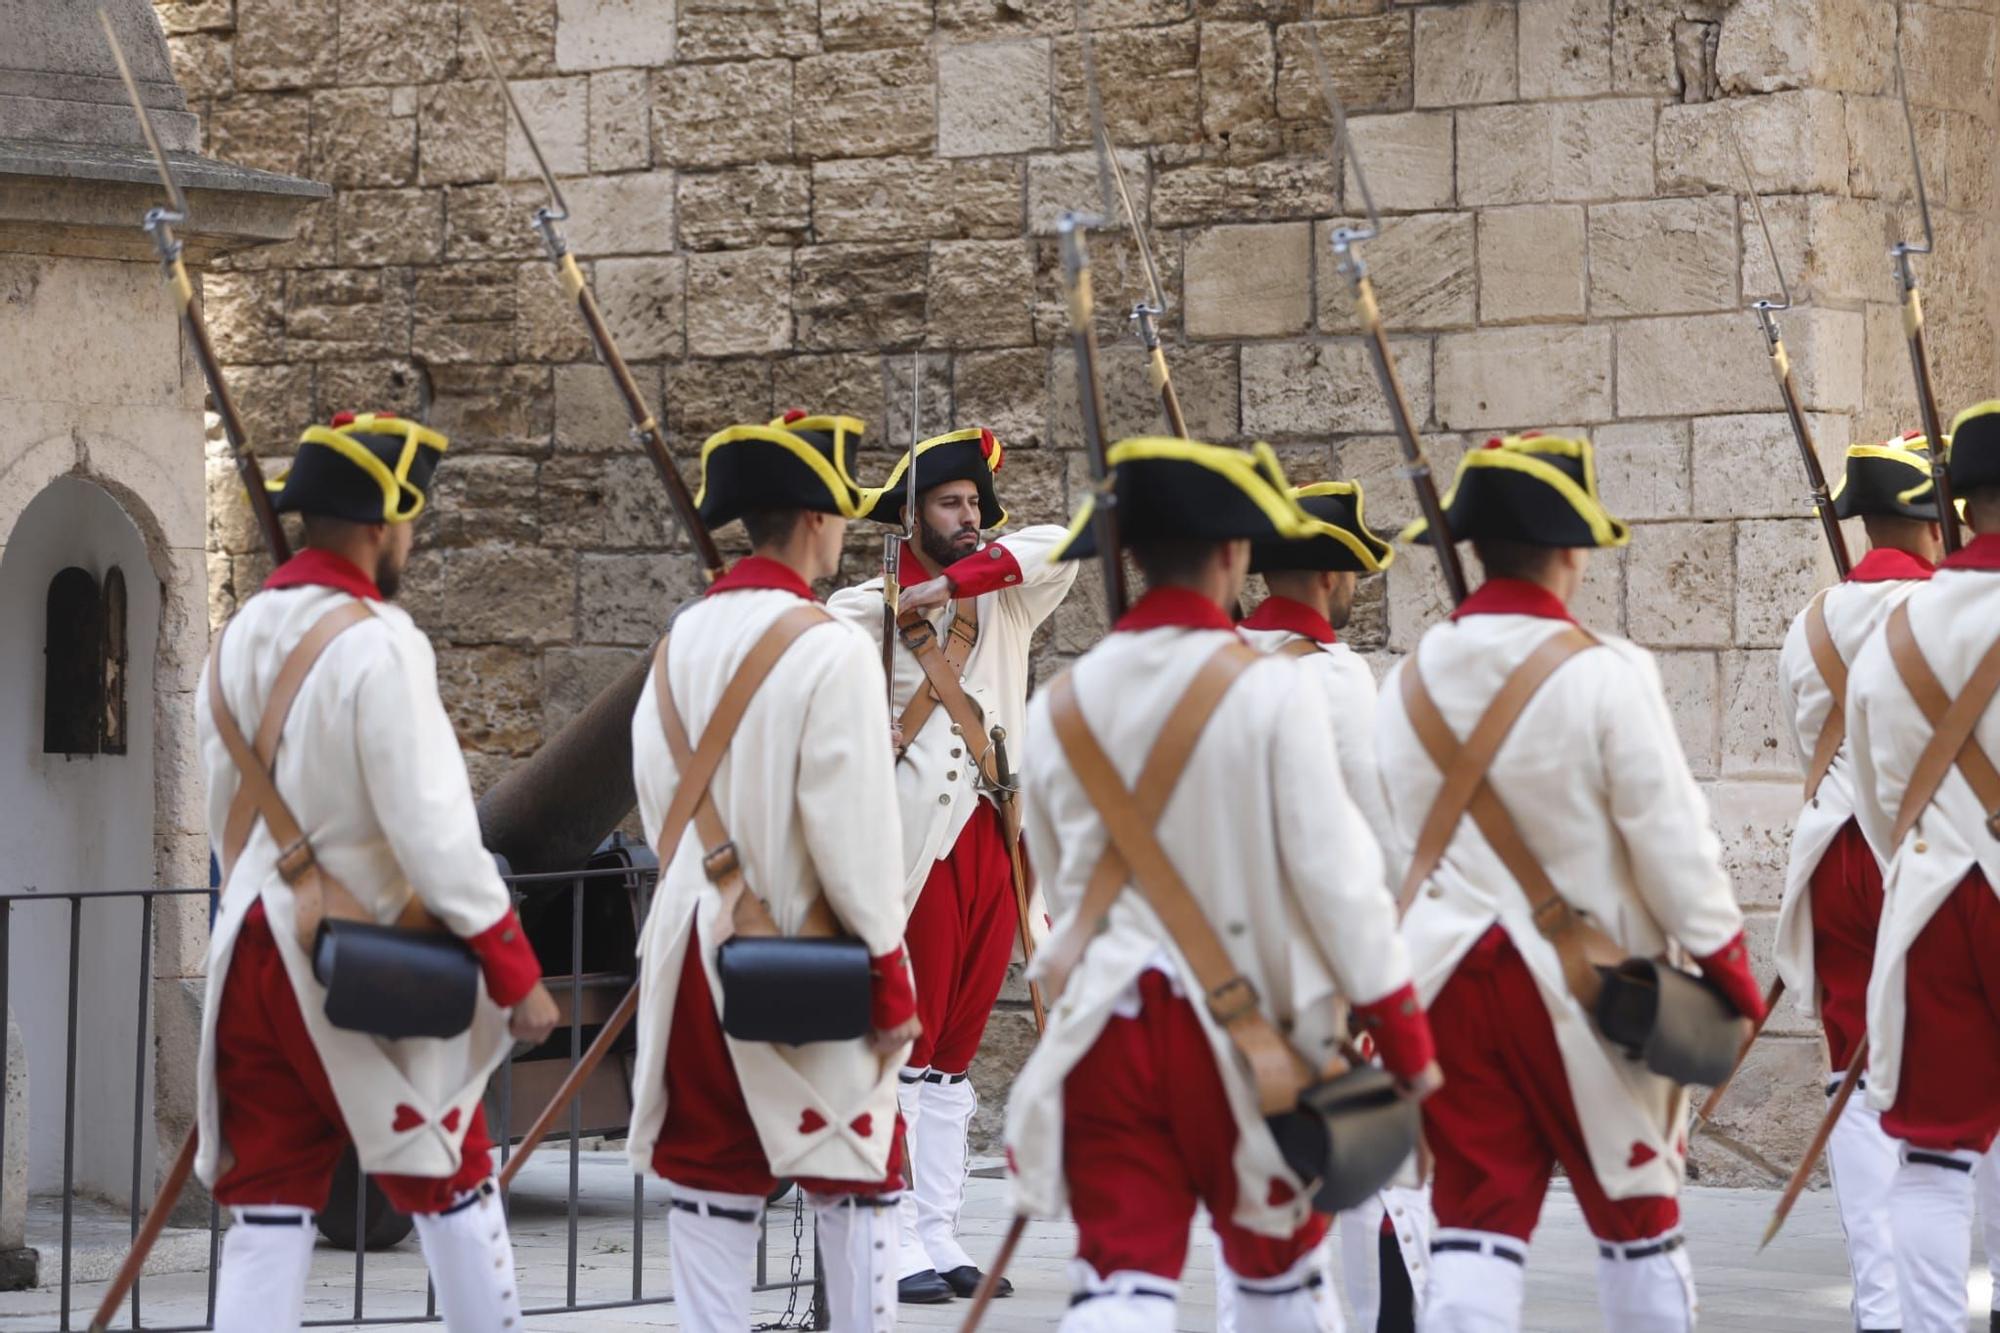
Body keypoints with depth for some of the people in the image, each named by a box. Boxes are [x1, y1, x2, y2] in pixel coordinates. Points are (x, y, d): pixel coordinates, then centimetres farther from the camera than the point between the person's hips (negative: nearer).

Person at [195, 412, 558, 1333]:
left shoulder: (236, 643, 10)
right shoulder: (377, 643, -15)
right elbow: (432, 826, -19)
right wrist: (514, 968, -14)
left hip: (252, 955, 7)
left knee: (268, 1207, 6)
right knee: (451, 1186, 9)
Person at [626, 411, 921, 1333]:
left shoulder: (681, 643, 6)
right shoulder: (829, 651, -13)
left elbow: (661, 801, 8)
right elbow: (854, 826, -15)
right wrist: (890, 975, -9)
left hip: (694, 946, 6)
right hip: (808, 955, -5)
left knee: (707, 1183, 8)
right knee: (855, 1179, 5)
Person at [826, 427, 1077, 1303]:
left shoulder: (1004, 602, 13)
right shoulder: (872, 608, 0)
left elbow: (1057, 548, -3)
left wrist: (954, 580, -11)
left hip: (995, 842, 6)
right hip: (917, 845, -6)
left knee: (954, 1057, 11)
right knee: (903, 1054, -7)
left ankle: (942, 1238, 15)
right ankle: (897, 1246, -7)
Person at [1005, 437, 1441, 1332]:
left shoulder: (1061, 706, 4)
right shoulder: (1269, 691, -11)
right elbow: (1335, 872, -11)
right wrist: (1403, 1032, -3)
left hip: (1104, 1023, 3)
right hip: (1243, 1030, -2)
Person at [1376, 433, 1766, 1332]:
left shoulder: (1412, 681, 4)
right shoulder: (1602, 675, -13)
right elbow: (1672, 837, -12)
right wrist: (1728, 972, -4)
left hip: (1448, 974, 4)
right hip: (1582, 982, -4)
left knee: (1475, 1223, 3)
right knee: (1635, 1219, 12)